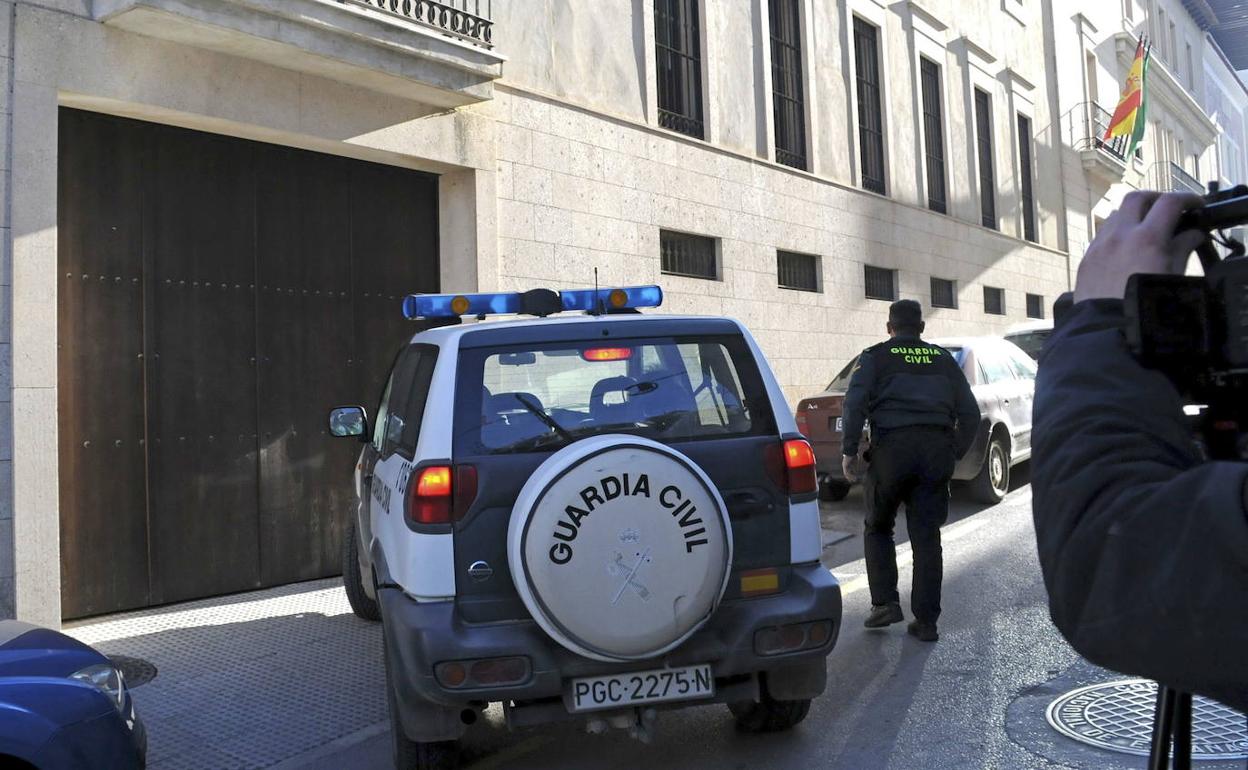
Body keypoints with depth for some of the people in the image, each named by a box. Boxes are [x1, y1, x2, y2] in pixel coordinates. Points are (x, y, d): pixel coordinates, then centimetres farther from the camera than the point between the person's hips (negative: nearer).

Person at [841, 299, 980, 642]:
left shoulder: (875, 357, 7)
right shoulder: (944, 359, 19)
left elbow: (855, 403, -8)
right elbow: (970, 413, 16)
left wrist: (849, 450, -4)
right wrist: (954, 453, 20)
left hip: (892, 448, -3)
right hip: (937, 452, 3)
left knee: (878, 528, 15)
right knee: (927, 536, 7)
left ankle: (885, 602, 6)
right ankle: (926, 621, 8)